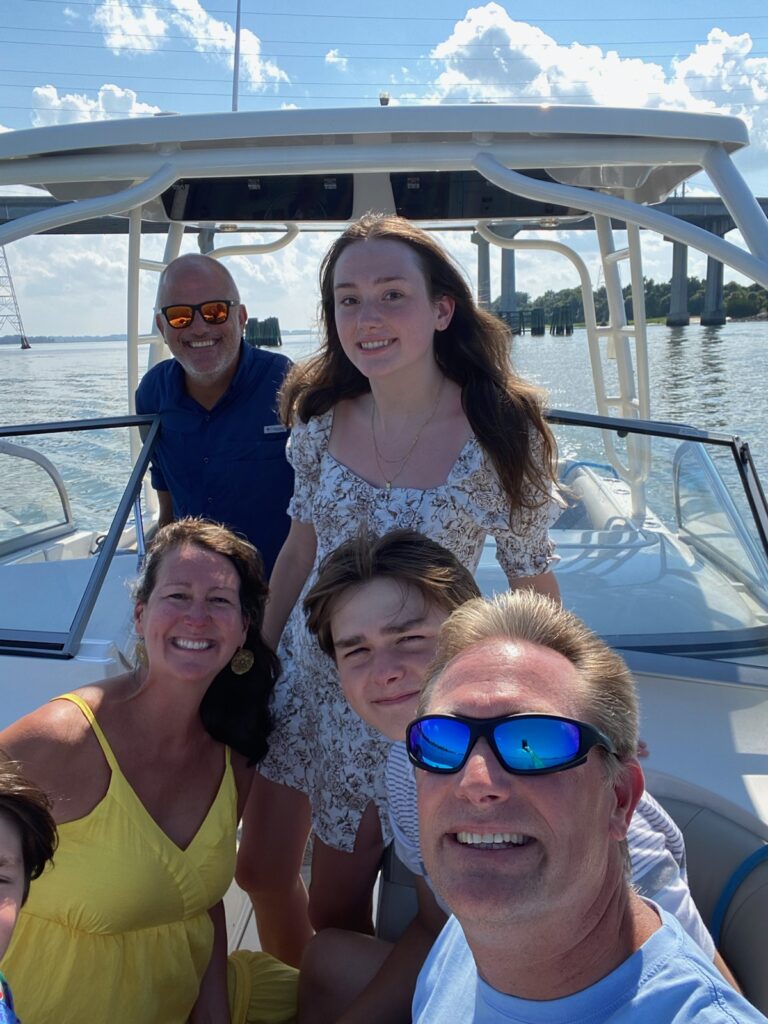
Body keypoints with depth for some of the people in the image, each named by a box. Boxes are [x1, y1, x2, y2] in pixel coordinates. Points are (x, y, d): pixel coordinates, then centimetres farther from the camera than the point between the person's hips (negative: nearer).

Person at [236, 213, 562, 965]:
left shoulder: (503, 433, -20)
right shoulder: (319, 419, -7)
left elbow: (532, 588, -9)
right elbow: (300, 549, 6)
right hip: (305, 674, 5)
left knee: (336, 909, 10)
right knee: (260, 871, 18)